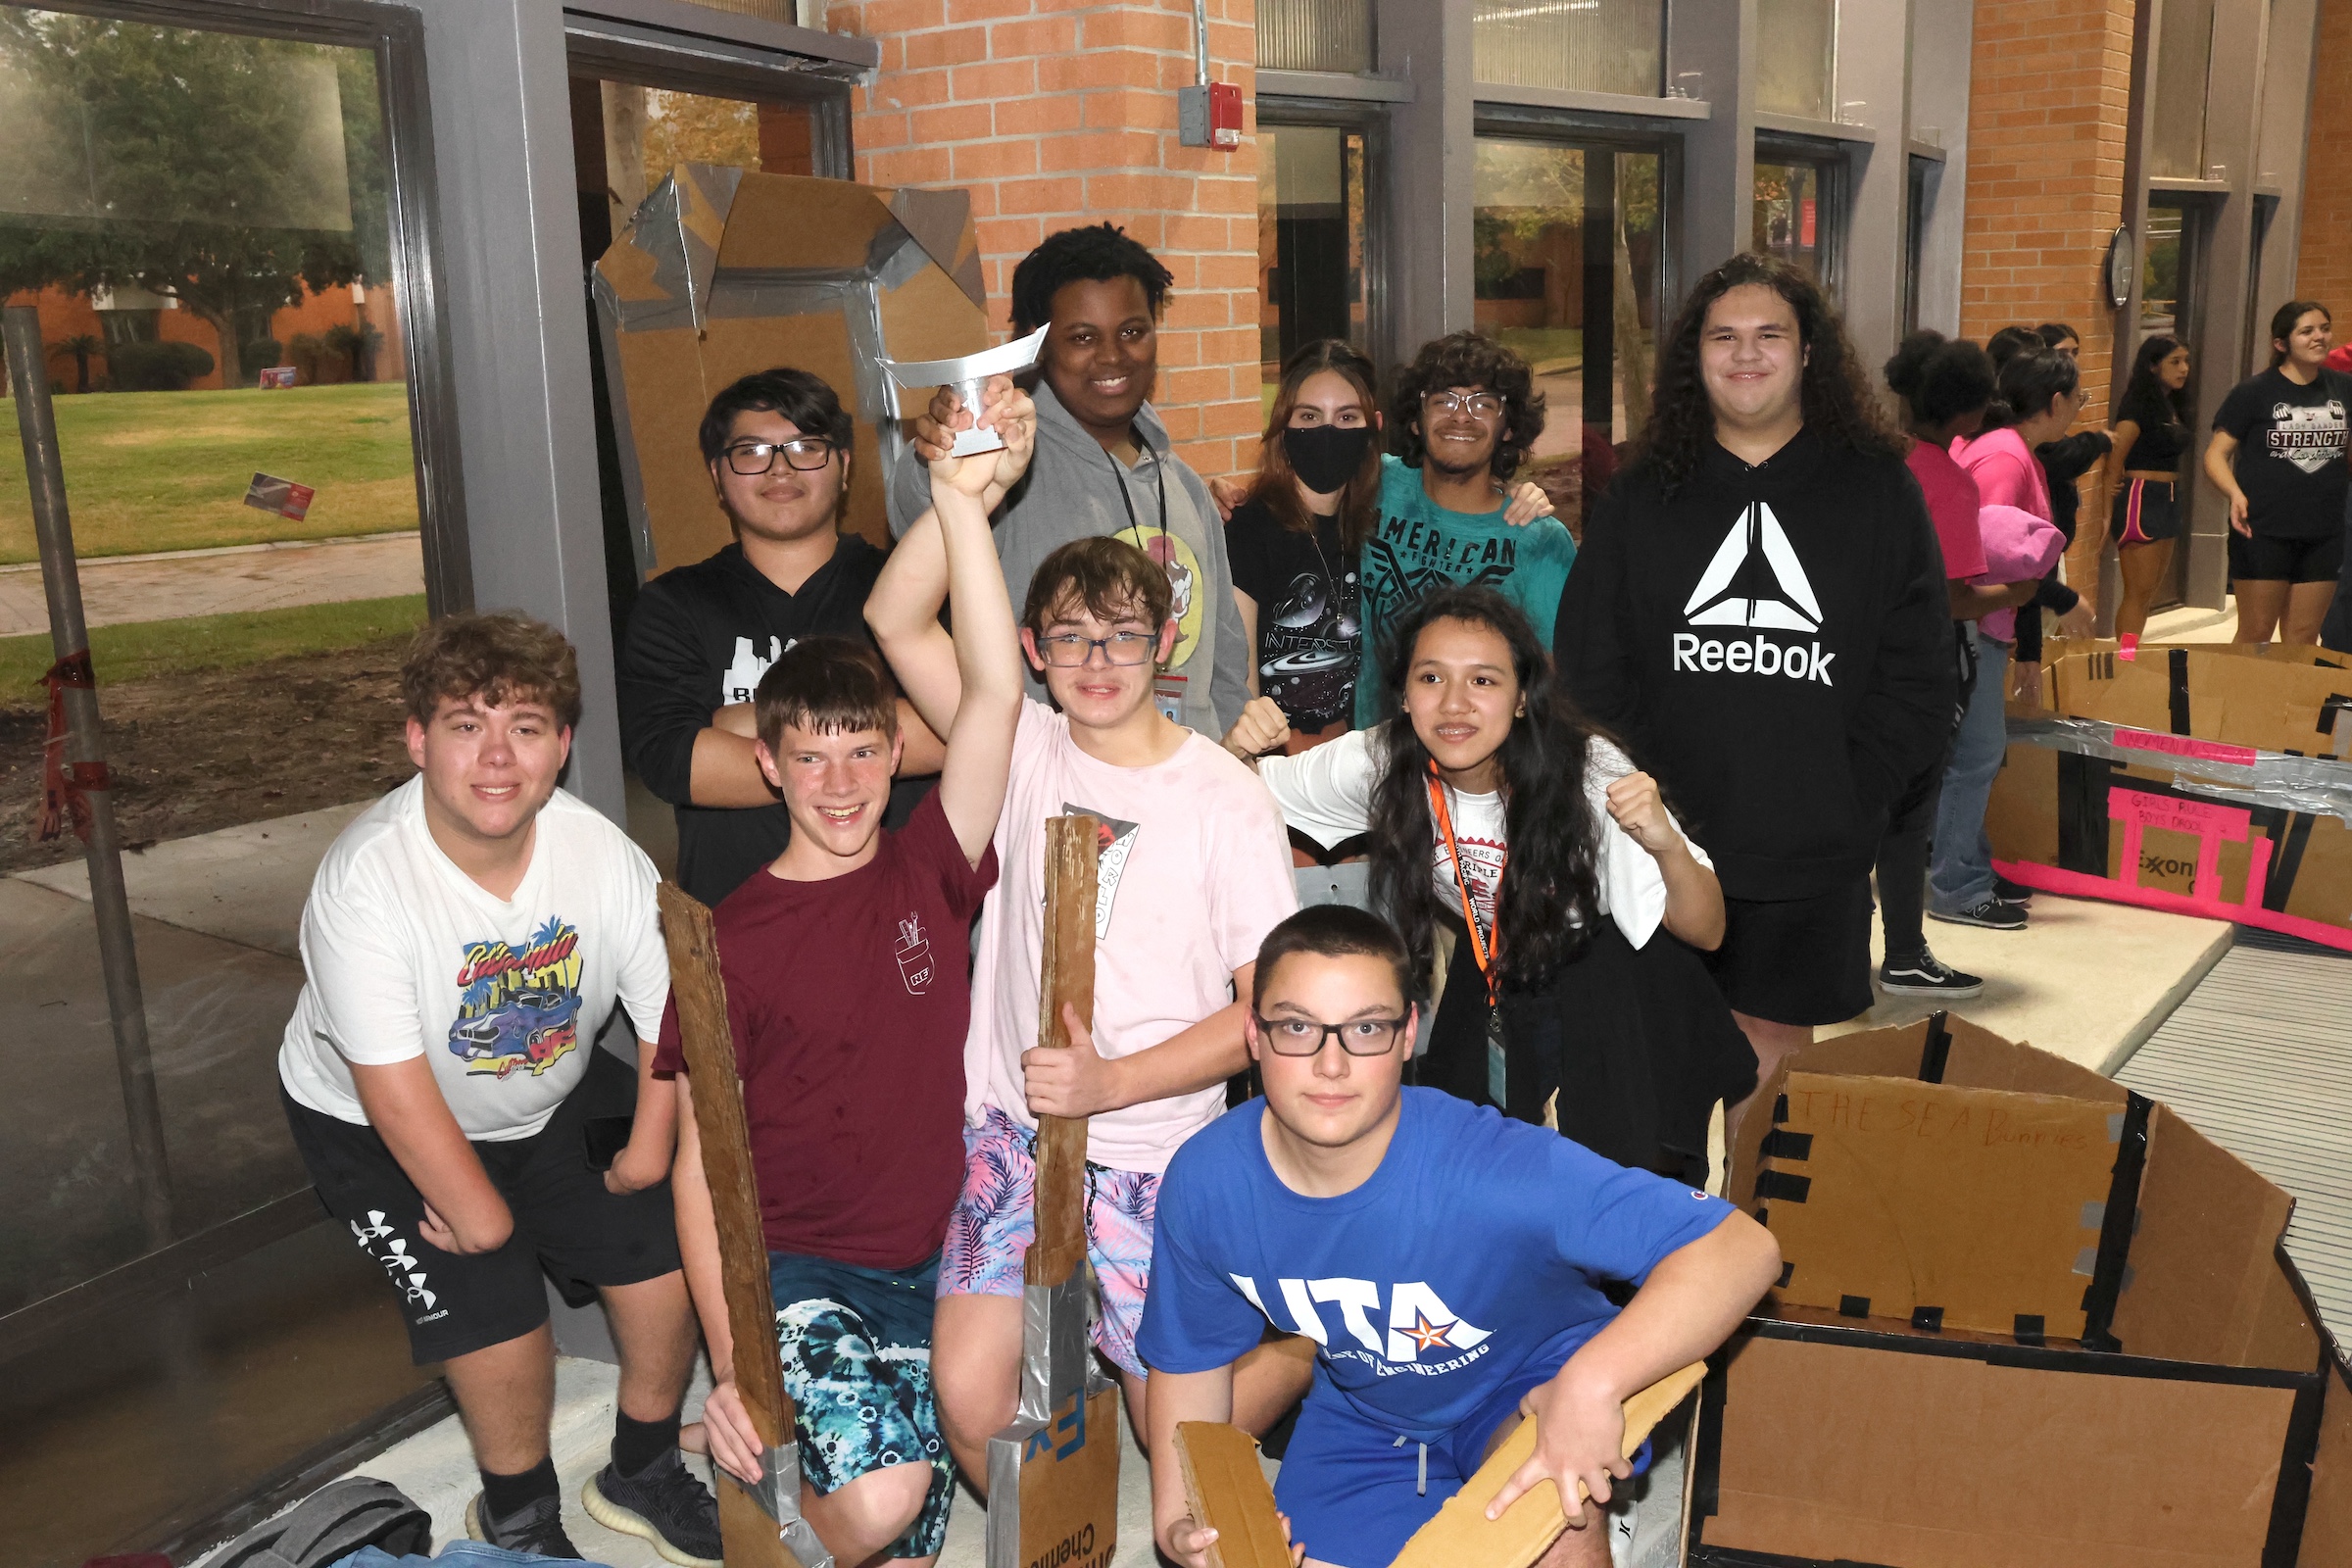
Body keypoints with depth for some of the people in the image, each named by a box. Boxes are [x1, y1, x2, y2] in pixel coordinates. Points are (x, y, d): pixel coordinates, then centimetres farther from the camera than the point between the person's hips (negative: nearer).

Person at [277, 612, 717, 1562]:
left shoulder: (602, 855, -21)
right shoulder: (364, 882, -32)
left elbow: (668, 1011, -9)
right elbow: (395, 1089, -28)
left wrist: (649, 1149, -9)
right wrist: (479, 1214, -20)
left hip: (553, 1099, 4)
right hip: (373, 1127, -4)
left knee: (664, 1255, -3)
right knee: (493, 1312, -14)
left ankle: (643, 1474, 25)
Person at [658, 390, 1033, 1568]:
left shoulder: (929, 873, -1)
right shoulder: (728, 938, -6)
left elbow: (995, 692, -14)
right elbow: (700, 1164, -5)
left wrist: (963, 498, -22)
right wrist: (728, 1368, -12)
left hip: (926, 1261, 3)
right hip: (791, 1268, -3)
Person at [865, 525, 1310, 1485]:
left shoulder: (1227, 802, -6)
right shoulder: (1024, 749, 2)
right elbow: (896, 622, -9)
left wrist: (1112, 1081, -17)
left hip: (1156, 1152, -2)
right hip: (1013, 1127, 3)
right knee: (970, 1402, -9)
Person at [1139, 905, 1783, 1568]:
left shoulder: (1495, 1170, -39)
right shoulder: (1203, 1183, -24)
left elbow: (1741, 1248, -41)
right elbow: (1191, 1354, -4)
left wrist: (1592, 1384, -52)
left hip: (1530, 1381, -4)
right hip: (1359, 1412, 5)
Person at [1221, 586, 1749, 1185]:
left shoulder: (1591, 776, -30)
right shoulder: (1379, 765, -22)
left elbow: (1705, 931, -25)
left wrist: (1667, 845, -45)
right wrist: (1239, 747, -30)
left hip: (1611, 995, -3)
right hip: (1492, 983, 3)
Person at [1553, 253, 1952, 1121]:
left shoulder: (1877, 491, 4)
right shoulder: (1643, 497, 7)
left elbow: (1918, 674, 2)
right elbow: (1588, 665, 3)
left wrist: (1843, 803, -8)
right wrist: (1644, 799, -7)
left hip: (1813, 854, 0)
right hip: (1664, 845, 1)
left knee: (1774, 1036, 10)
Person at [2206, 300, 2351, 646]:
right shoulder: (2253, 393, -5)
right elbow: (2216, 453, -6)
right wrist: (2234, 493, -24)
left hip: (2323, 535, 4)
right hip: (2263, 533, -4)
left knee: (2303, 639, 10)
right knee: (2254, 636, 3)